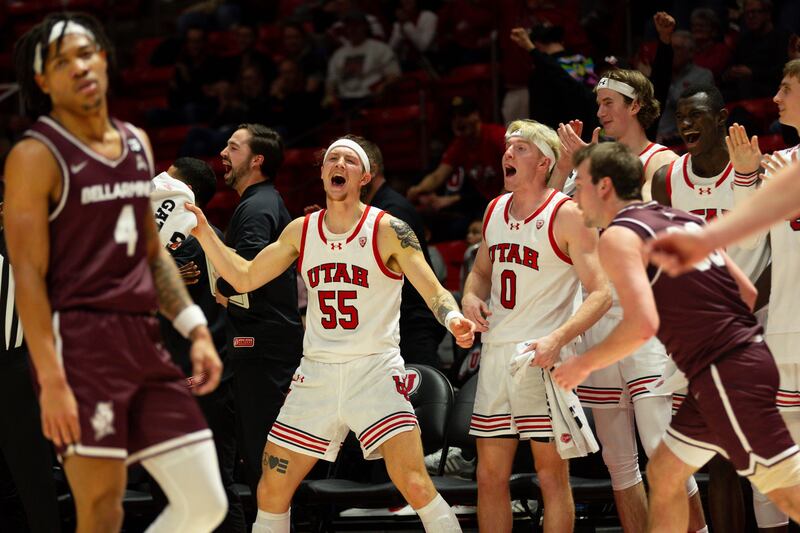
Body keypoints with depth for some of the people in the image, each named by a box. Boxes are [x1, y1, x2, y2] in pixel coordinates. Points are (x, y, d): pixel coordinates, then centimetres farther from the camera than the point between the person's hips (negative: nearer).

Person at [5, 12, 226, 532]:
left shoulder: (137, 143, 15)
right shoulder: (36, 156, -6)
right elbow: (29, 275, -12)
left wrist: (195, 328, 12)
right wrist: (51, 380, -19)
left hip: (144, 343, 7)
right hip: (79, 345, -7)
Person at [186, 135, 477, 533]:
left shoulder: (388, 230, -4)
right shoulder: (300, 231, 8)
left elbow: (434, 292, -9)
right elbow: (244, 278, 12)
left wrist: (453, 319, -31)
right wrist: (204, 234, 1)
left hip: (374, 370, -4)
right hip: (317, 373, 4)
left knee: (416, 486, -18)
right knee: (271, 492, 4)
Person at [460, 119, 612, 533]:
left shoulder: (567, 215, -9)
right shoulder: (495, 210, 12)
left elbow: (601, 293, -13)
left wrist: (558, 339, -26)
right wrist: (471, 296, 3)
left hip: (542, 356, -7)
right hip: (496, 352, 7)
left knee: (552, 476, -3)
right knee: (490, 475, 8)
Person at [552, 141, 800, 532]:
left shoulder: (619, 236, -8)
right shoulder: (684, 220, 18)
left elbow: (643, 325, -20)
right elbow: (749, 294, 17)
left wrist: (584, 364, -6)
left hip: (727, 375, -9)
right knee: (663, 474, 18)